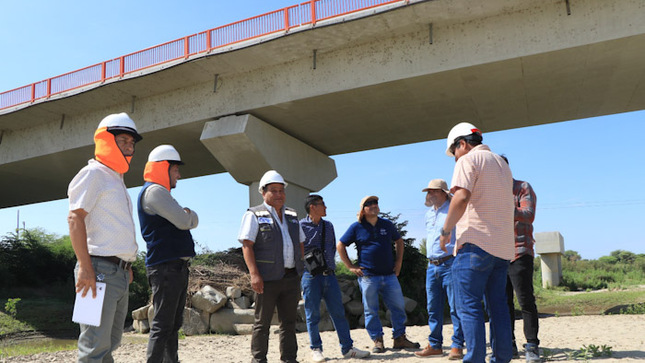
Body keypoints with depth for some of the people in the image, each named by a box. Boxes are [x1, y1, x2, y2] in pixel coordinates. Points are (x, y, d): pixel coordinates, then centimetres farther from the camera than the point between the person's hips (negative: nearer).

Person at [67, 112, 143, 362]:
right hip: (100, 269, -9)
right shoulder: (94, 173, -5)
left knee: (110, 343, 14)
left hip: (120, 273, 9)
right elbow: (75, 218, -15)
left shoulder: (117, 179, 21)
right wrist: (85, 266, -22)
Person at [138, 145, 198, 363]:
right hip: (166, 267, -10)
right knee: (163, 325, -9)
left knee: (173, 324, 14)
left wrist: (187, 215, -2)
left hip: (177, 266, 10)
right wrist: (187, 215, 4)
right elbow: (184, 221, -18)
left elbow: (192, 221, 20)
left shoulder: (160, 193, 23)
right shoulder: (153, 191, -10)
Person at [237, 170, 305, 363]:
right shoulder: (254, 215, -2)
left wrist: (300, 269, 14)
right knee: (262, 323, 3)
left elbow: (300, 244, 22)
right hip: (268, 279, -5)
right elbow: (247, 245, -9)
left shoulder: (292, 215, 17)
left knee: (289, 322, 12)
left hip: (291, 278, 6)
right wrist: (254, 274, -18)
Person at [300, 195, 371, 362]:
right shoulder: (300, 226, -5)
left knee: (338, 312, 6)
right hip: (310, 275, -5)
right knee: (312, 315, 3)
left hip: (329, 274, 5)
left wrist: (329, 263, 10)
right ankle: (316, 349, 17)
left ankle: (347, 348, 13)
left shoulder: (328, 225, 14)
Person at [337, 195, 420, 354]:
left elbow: (399, 241, 26)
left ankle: (399, 338, 17)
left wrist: (399, 261, 15)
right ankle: (377, 341, 13)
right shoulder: (356, 227, 1)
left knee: (398, 307, 4)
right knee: (371, 310, 1)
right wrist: (350, 267, 0)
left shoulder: (387, 225, 11)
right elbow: (340, 246, 5)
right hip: (368, 277, -3)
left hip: (389, 275, 3)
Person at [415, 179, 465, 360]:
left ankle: (457, 346, 5)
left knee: (455, 307, -3)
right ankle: (434, 345, 17)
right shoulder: (429, 213, 17)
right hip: (432, 266, 7)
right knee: (433, 308, 9)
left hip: (450, 263, -7)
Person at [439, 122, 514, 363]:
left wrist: (446, 231, -11)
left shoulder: (468, 160, -5)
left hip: (476, 243, -8)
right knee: (498, 305, 12)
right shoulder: (502, 164, 22)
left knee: (468, 307, -6)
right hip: (503, 246, 8)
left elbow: (461, 197, -20)